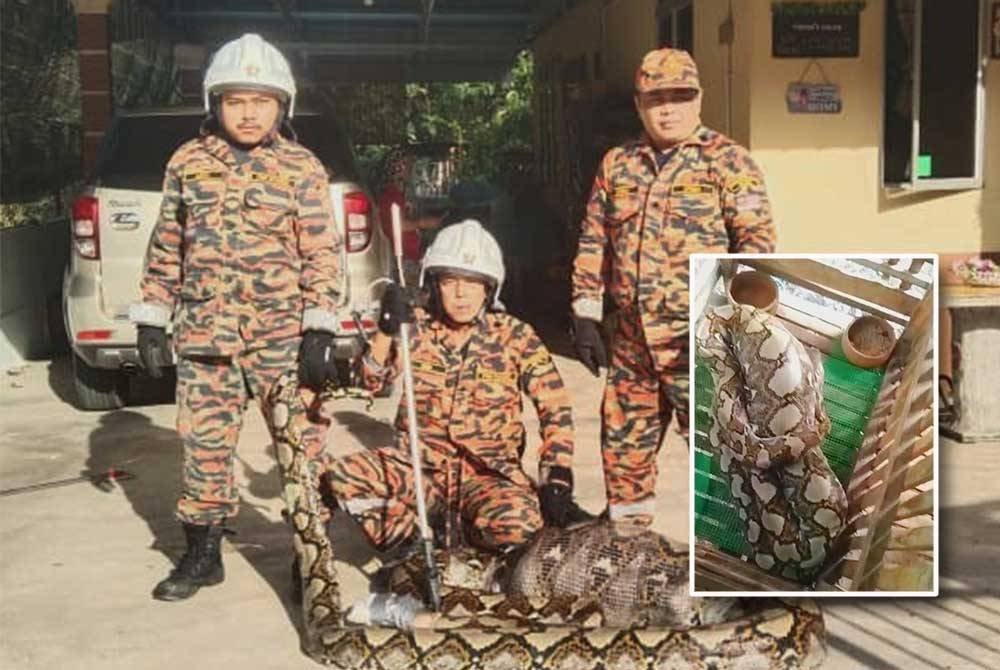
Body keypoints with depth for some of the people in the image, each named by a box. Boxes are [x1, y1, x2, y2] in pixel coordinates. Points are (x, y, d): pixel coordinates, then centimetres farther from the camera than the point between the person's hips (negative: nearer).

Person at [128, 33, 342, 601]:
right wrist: (152, 321, 11)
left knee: (302, 445, 0)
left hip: (284, 336, -2)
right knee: (204, 445, 9)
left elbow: (322, 253, -2)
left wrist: (320, 331, -10)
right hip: (204, 337, 3)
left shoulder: (303, 169, 1)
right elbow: (167, 247, 13)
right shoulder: (188, 163, 9)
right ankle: (203, 554, 24)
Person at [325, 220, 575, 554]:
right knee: (342, 476, -25)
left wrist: (557, 477, -13)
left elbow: (556, 410, -3)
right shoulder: (416, 328, 3)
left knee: (518, 522, -34)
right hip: (421, 465, 1)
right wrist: (386, 330, -25)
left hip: (489, 473, -1)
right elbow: (370, 381, -9)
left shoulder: (514, 337, -1)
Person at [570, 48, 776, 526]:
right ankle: (625, 525, 29)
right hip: (631, 336, 5)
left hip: (700, 339, -5)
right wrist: (586, 315, 10)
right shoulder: (617, 165, 13)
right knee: (623, 437, 13)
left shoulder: (727, 161, -1)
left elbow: (757, 236, -6)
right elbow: (592, 242, 16)